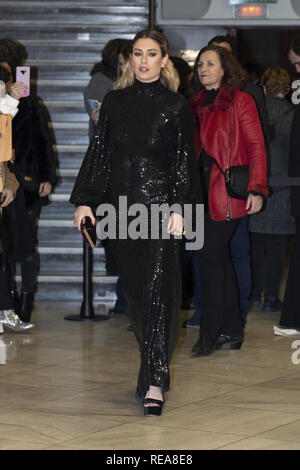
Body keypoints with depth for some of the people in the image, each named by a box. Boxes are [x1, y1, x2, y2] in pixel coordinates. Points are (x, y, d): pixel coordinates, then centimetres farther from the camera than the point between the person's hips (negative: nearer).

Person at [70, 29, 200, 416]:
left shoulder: (176, 106, 1)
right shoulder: (115, 101, 10)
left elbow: (185, 161, -2)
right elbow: (99, 152, 11)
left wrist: (180, 209, -11)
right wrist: (84, 200, 5)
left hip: (161, 202, -4)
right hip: (122, 202, 4)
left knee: (157, 286, -11)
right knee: (134, 286, 7)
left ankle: (155, 380, -14)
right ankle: (152, 362, 20)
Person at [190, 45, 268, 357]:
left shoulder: (240, 101, -4)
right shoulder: (196, 105, 15)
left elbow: (256, 146, -7)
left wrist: (256, 189, -14)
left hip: (228, 191, -6)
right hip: (204, 190, 7)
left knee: (210, 256, -9)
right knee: (219, 258, 9)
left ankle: (210, 333, -2)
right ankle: (232, 329, 17)